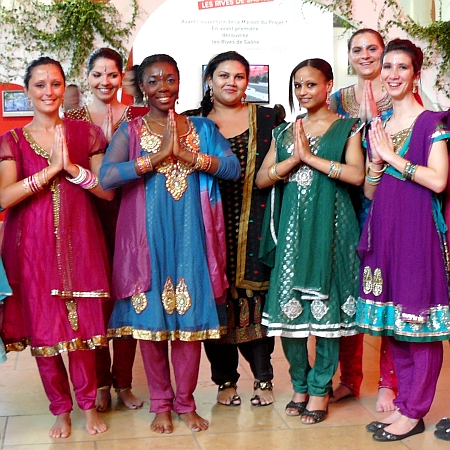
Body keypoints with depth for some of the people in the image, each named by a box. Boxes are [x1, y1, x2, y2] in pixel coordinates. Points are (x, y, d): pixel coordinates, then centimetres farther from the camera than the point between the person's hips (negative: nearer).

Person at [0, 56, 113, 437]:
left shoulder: (86, 133, 7)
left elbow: (108, 190, 1)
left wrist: (72, 167, -14)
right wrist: (51, 168, -17)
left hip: (80, 242, 0)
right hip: (33, 246, 0)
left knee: (82, 324, 1)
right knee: (42, 329, 4)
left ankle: (89, 404, 20)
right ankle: (61, 409, 21)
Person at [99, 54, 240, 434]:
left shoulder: (202, 128, 9)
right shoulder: (130, 131, 3)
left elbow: (234, 167, -3)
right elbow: (106, 177, -12)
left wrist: (187, 154, -14)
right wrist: (158, 155, -17)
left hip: (190, 235, 1)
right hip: (147, 235, -1)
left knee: (191, 314, 5)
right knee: (150, 315, 4)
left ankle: (185, 402, 21)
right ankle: (161, 403, 21)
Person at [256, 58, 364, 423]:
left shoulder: (346, 128, 4)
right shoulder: (284, 132, 16)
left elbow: (357, 174, -11)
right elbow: (262, 179, 7)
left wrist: (310, 157, -13)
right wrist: (294, 158, -7)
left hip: (329, 227, -3)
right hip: (291, 226, 4)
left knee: (325, 306, -1)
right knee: (287, 306, 3)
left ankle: (320, 389, 11)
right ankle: (300, 384, 20)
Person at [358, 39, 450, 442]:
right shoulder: (377, 126, 15)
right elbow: (369, 191, 14)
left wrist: (394, 157, -10)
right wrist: (377, 160, -4)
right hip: (383, 229, 7)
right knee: (392, 318, 10)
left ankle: (414, 412, 7)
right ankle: (403, 402, 21)